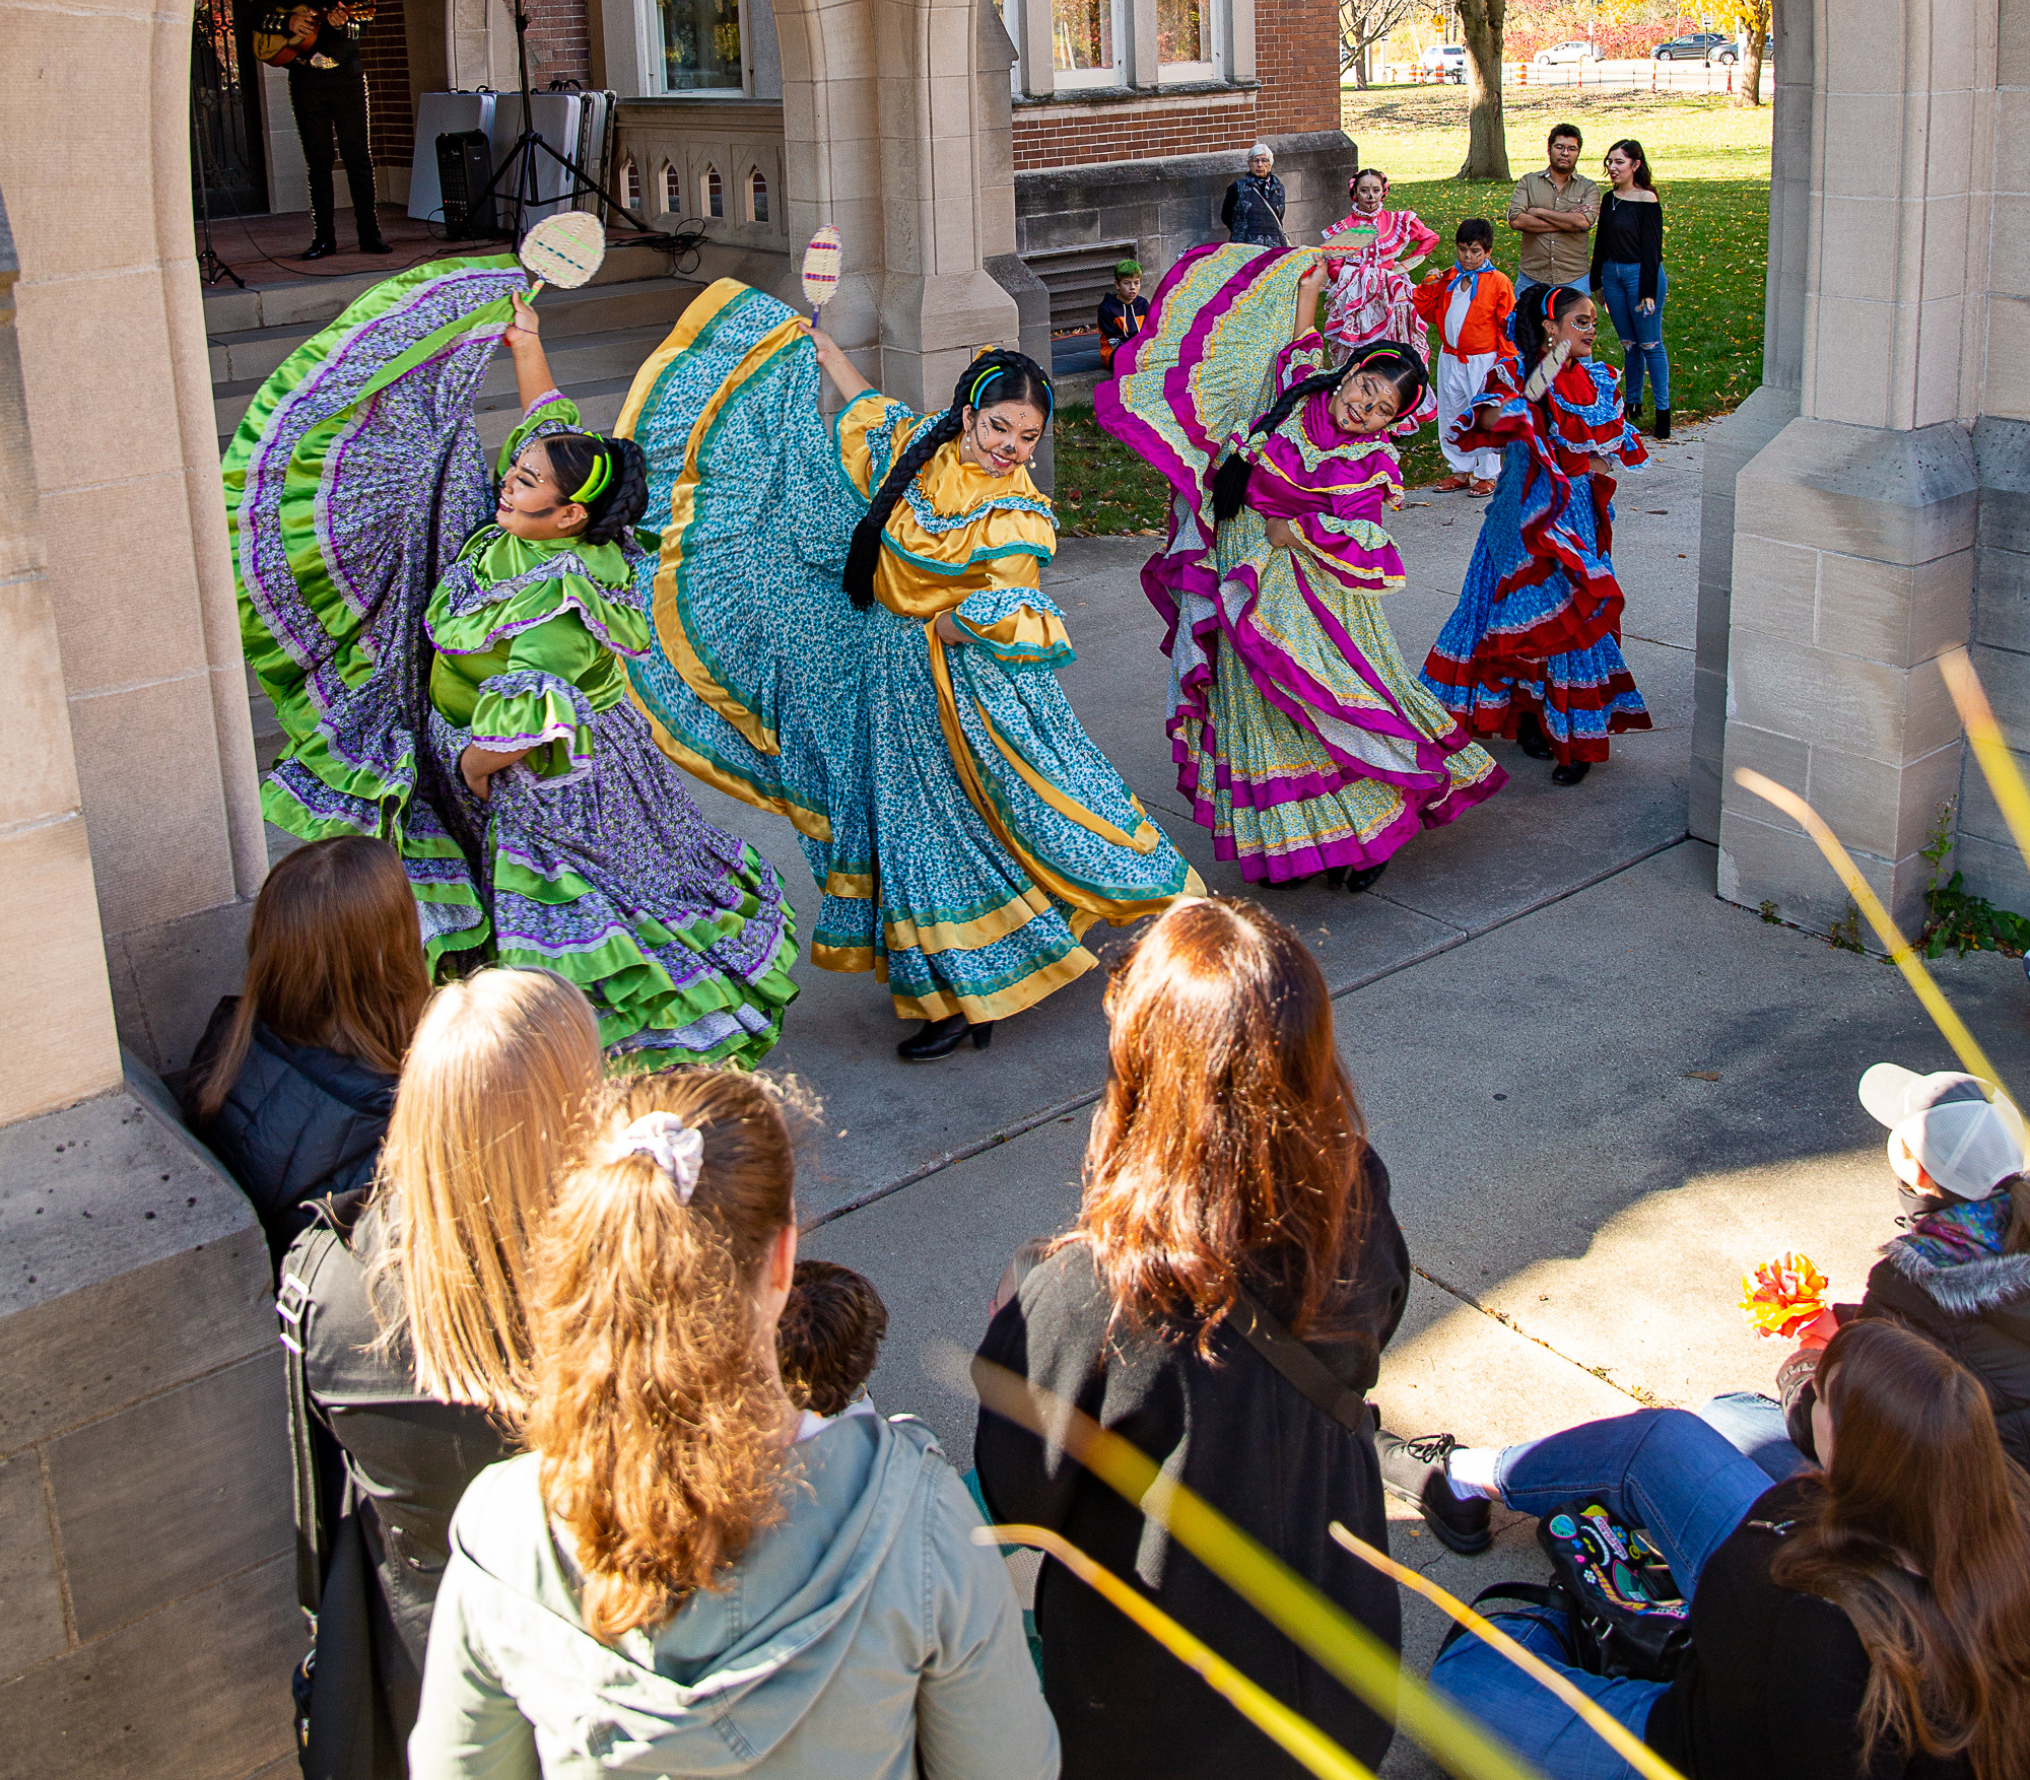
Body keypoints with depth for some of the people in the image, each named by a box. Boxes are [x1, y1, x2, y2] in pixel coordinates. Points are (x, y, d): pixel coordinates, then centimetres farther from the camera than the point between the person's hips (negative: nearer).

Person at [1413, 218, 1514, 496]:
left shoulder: (1498, 282, -7)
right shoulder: (1447, 279, 7)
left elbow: (1508, 324, -5)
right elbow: (1428, 312, 14)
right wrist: (1427, 287, -2)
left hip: (1483, 362, -5)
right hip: (1450, 359, 5)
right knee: (1451, 418, 12)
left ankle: (1487, 474, 13)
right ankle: (1461, 471, 25)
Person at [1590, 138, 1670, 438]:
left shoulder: (1646, 200, -11)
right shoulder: (1609, 199, 8)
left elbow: (1651, 248, -13)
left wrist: (1648, 292, -16)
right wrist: (1597, 281, 17)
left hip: (1641, 274, -6)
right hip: (1613, 275, 6)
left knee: (1650, 344, -3)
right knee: (1628, 343, 13)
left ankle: (1663, 410, 1)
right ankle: (1633, 404, 23)